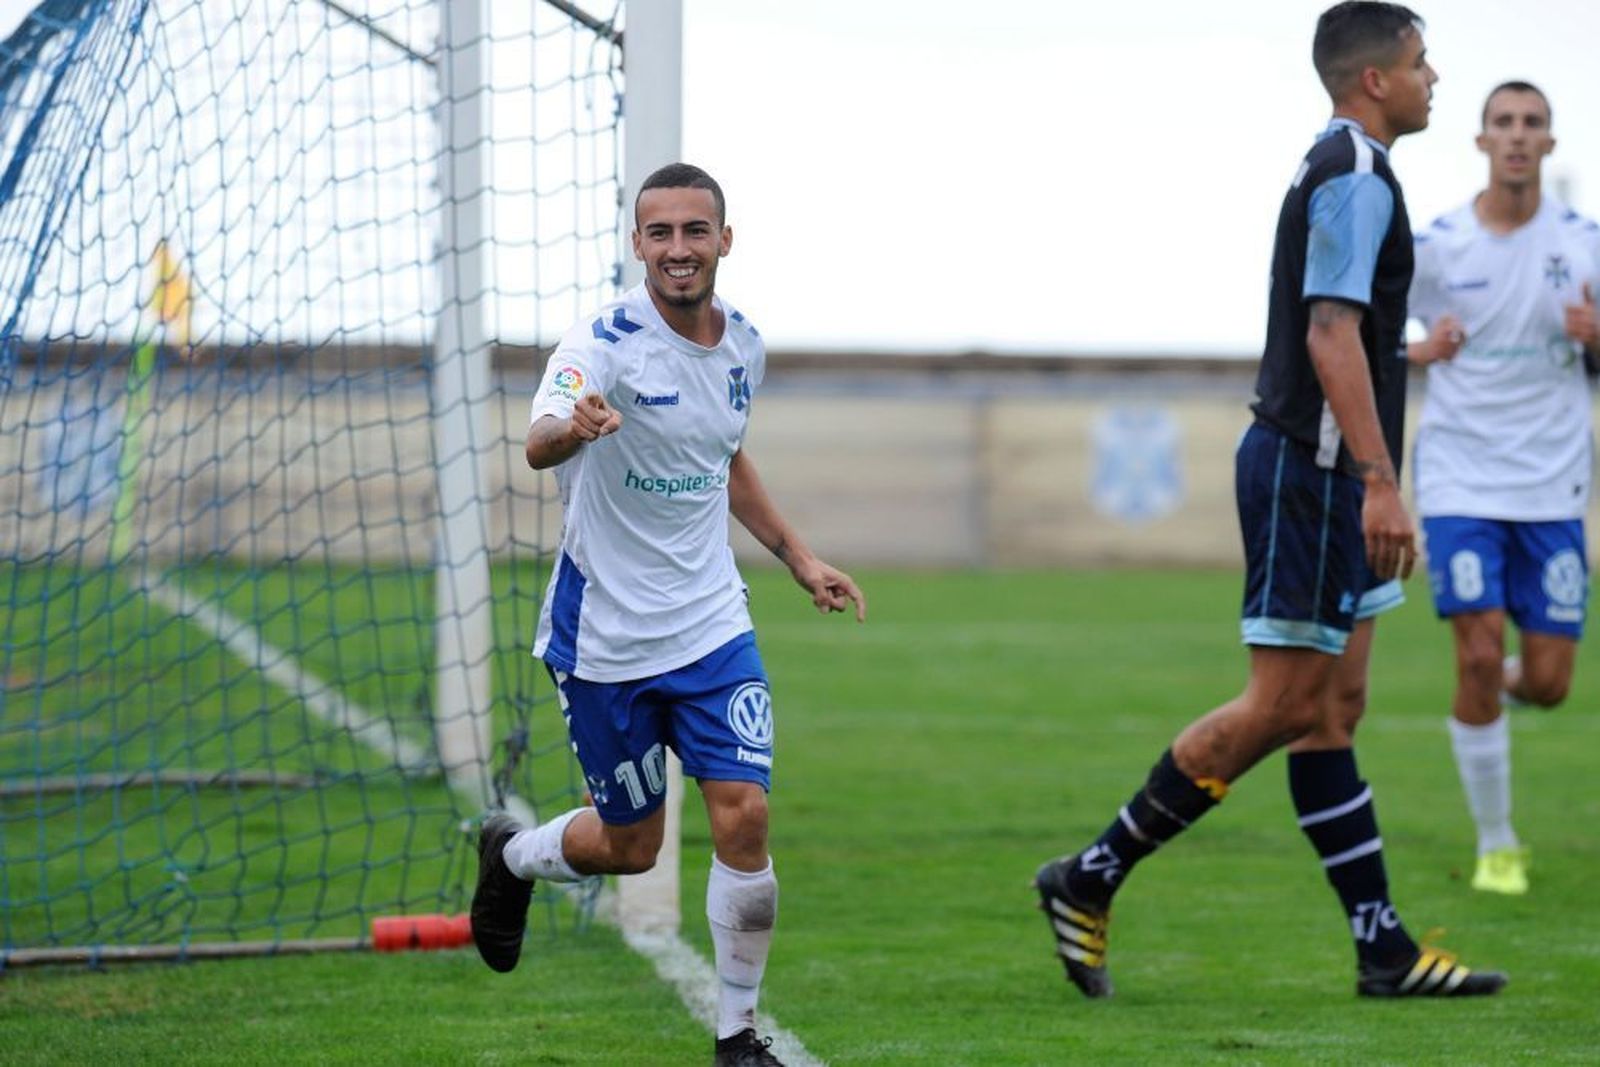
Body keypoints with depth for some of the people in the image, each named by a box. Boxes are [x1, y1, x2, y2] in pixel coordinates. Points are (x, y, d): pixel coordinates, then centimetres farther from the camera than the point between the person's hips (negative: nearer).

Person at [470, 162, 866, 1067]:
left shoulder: (745, 346, 3)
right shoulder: (605, 344, -17)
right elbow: (539, 443, -37)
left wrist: (797, 555, 17)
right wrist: (572, 427, -60)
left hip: (712, 625, 4)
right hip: (605, 638, -4)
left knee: (744, 818, -11)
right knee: (630, 847, 7)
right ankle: (511, 853, 41)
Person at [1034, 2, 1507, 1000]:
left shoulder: (1337, 171, 18)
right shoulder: (1354, 178, -14)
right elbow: (1331, 336, -23)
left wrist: (1367, 480, 24)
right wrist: (1380, 482, -27)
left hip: (1315, 470, 11)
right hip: (1312, 470, -11)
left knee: (1334, 709, 8)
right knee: (1284, 708, -7)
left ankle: (1384, 946, 10)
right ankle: (1091, 878, -2)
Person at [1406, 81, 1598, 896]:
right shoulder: (1436, 245, -2)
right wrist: (1424, 353, -14)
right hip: (1461, 481, -2)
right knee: (1479, 657, -12)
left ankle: (1503, 685, 38)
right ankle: (1495, 845, 4)